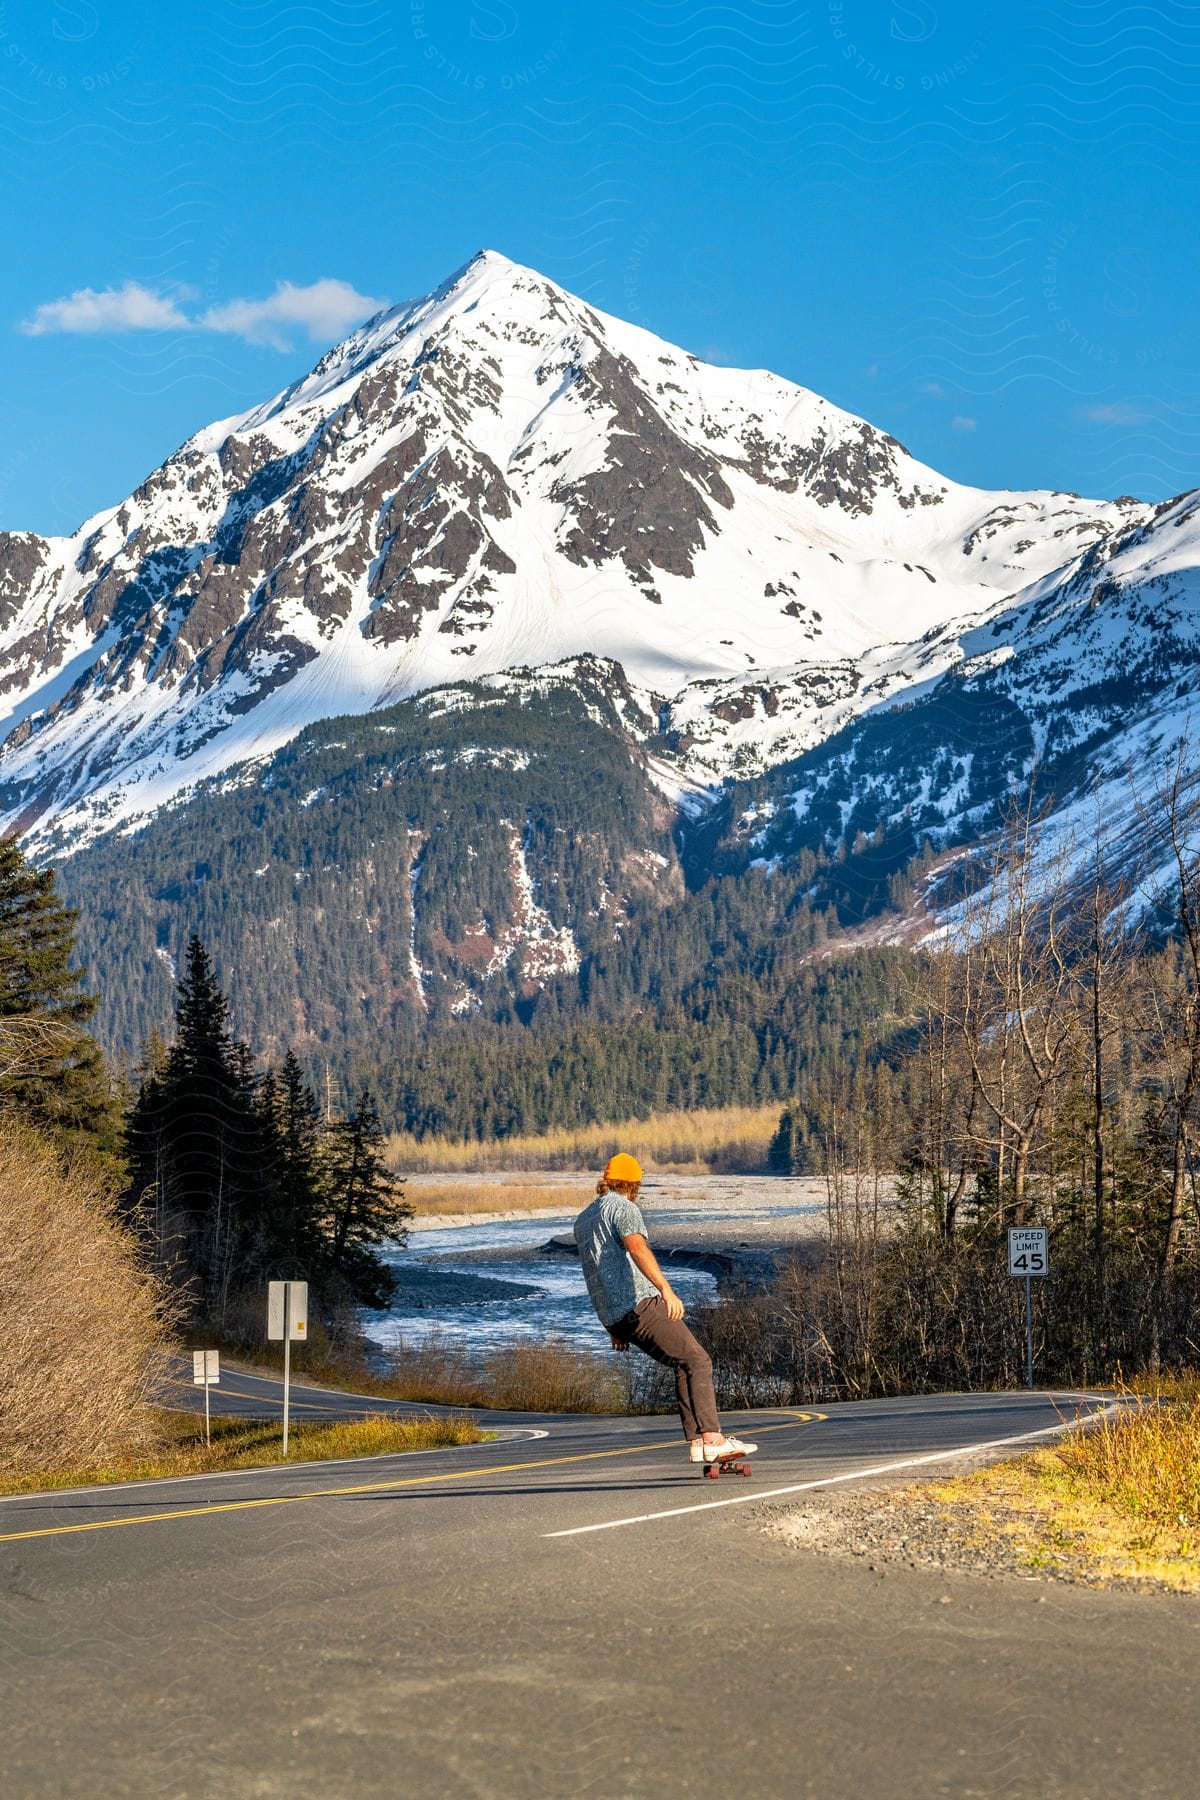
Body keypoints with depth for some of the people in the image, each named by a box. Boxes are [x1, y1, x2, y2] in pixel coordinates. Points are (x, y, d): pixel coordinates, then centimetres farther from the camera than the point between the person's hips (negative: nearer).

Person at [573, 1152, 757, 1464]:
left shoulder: (583, 1220, 23)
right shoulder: (624, 1208, -4)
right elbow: (637, 1248, -23)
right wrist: (667, 1289, -33)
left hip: (615, 1317, 9)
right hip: (642, 1303, -9)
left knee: (685, 1365, 13)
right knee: (697, 1360, -7)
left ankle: (696, 1442, 6)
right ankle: (712, 1438, -19)